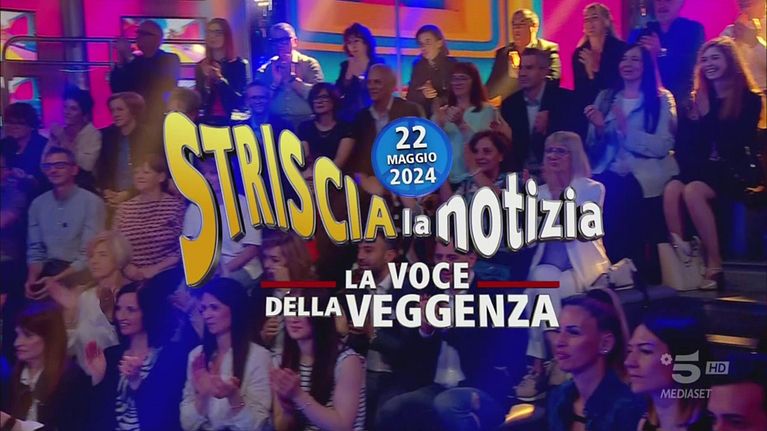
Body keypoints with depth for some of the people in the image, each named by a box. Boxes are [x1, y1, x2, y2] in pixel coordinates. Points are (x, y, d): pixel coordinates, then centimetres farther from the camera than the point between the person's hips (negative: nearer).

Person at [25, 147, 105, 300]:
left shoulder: (92, 202, -6)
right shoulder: (38, 204, 10)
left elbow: (89, 254, -11)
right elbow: (35, 249, 11)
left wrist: (56, 280, -21)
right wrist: (32, 278, -9)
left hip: (79, 273, -3)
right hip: (48, 270, 4)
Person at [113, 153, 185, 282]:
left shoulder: (176, 205, 1)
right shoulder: (124, 208, 12)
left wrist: (155, 268, -11)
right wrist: (126, 267, -5)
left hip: (166, 279, -2)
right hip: (131, 281, 2)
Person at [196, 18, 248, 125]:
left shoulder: (239, 64, 1)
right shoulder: (201, 66, 10)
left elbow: (240, 99, -8)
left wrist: (220, 79, -18)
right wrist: (207, 81, -11)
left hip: (231, 120, -3)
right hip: (208, 120, 3)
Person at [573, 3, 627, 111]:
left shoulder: (621, 48, -5)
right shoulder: (579, 53, 5)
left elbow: (620, 84, -8)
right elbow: (579, 89, 7)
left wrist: (595, 71, -15)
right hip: (588, 108, 2)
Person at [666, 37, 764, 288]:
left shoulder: (749, 99, 2)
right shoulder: (698, 99, 16)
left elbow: (738, 143, -8)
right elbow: (686, 142, 11)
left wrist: (707, 116, -7)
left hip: (731, 174, -4)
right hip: (700, 171, 4)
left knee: (692, 191, -33)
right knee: (672, 189, -28)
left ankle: (714, 264, -29)